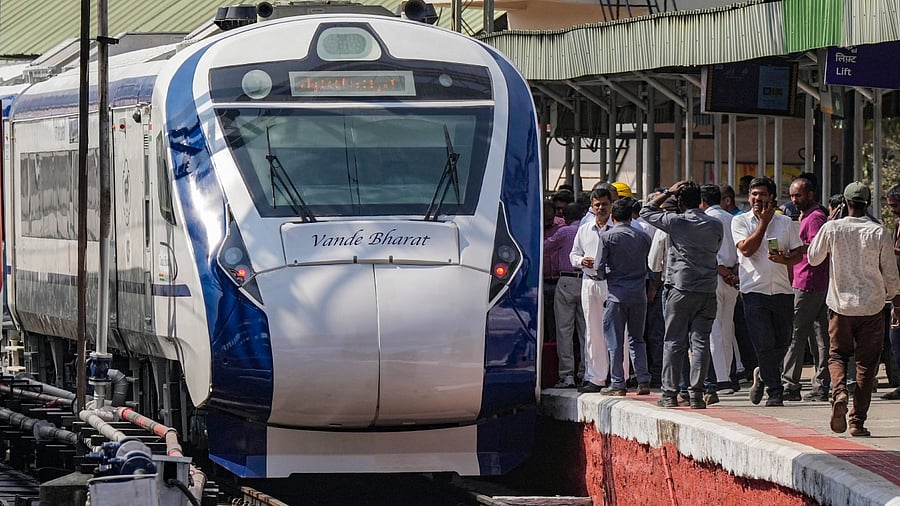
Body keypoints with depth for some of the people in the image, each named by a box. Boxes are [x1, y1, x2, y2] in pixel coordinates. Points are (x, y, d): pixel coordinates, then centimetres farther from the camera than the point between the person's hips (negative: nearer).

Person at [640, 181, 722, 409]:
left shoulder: (676, 222, -7)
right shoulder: (715, 225, 3)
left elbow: (646, 211, 5)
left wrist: (668, 192, 8)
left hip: (681, 288, -3)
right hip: (707, 290, 3)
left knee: (674, 342, 3)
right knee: (700, 342, 2)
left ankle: (670, 393, 3)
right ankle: (697, 393, -3)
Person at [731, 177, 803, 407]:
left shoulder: (785, 222, 10)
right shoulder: (740, 221, 2)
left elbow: (798, 254, 9)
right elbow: (747, 249, -12)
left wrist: (784, 259, -13)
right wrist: (764, 222, -8)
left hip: (782, 291, 3)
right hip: (755, 291, -3)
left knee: (782, 343, 7)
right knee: (764, 345, -8)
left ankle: (762, 375, 33)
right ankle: (775, 392, 2)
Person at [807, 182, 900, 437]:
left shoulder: (832, 228, -6)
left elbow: (813, 258, 8)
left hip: (840, 305, 0)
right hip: (872, 306, 0)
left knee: (837, 354, 16)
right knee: (866, 363, 7)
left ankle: (839, 392, -15)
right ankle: (858, 420, 3)